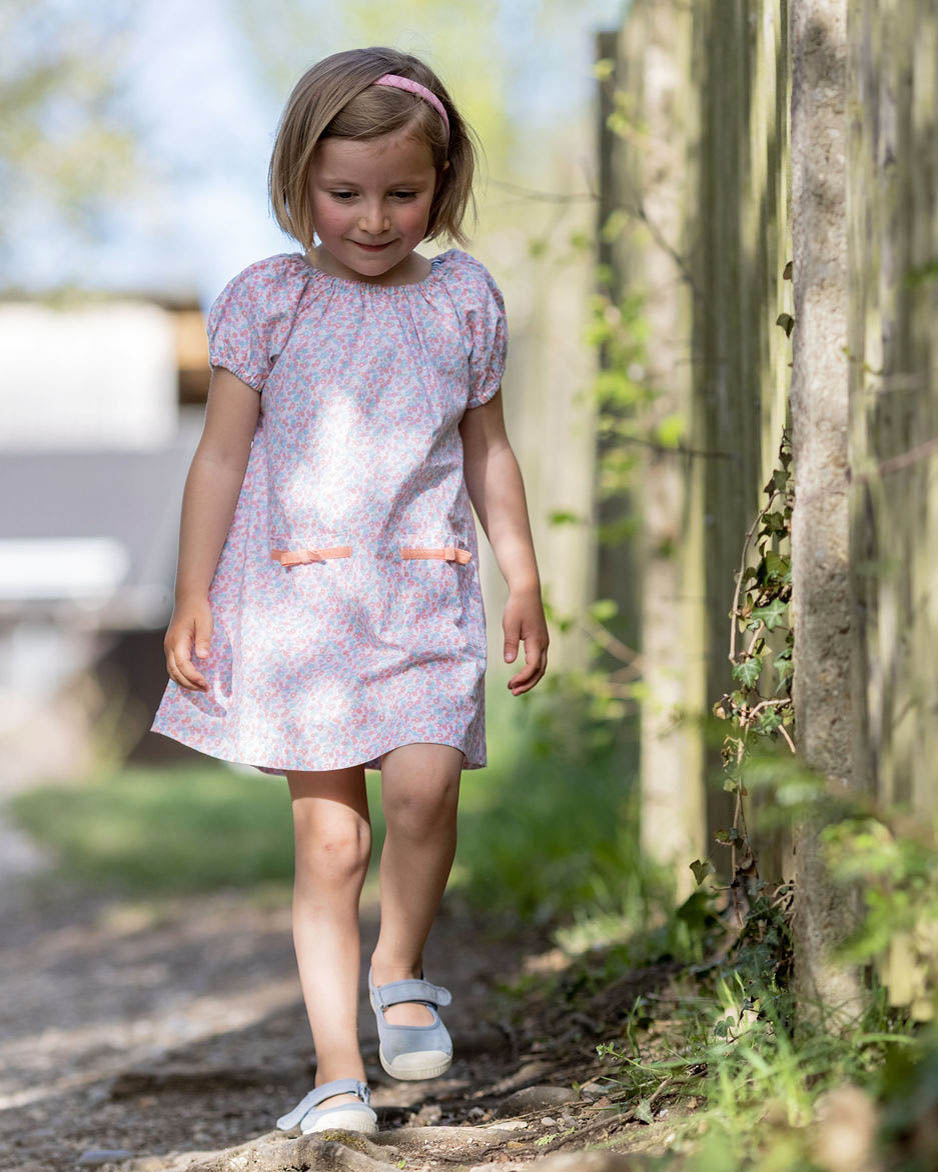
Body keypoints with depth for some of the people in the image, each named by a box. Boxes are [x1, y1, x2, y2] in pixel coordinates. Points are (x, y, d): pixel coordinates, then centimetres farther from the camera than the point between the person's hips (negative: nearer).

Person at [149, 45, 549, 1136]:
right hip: (295, 593, -1)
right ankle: (338, 1066, 3)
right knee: (328, 836, -3)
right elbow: (221, 457, 3)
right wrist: (193, 595, -1)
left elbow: (488, 453, 18)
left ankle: (398, 968, 7)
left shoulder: (465, 300, 9)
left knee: (423, 788, -20)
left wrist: (524, 582, 15)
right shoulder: (266, 300, 2)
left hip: (425, 595, 1)